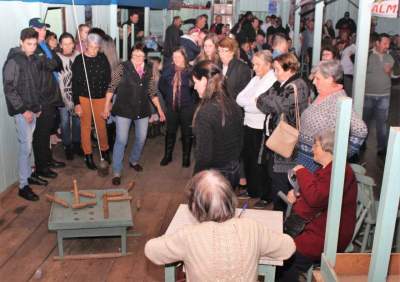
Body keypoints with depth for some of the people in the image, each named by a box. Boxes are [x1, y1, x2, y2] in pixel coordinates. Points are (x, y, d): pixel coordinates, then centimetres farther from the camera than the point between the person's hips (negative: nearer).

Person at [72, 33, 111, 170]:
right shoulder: (79, 60, -7)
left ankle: (104, 150, 28)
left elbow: (108, 79, 3)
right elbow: (75, 83, -5)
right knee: (86, 126, 6)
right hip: (84, 97, -1)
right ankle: (88, 155, 17)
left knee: (101, 125, 9)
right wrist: (76, 103, -7)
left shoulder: (102, 58, -2)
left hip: (100, 97, 2)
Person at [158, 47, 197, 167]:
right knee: (170, 131, 12)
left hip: (187, 107, -3)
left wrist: (192, 99, -4)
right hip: (171, 106, 3)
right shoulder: (168, 70, 0)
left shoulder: (191, 71, -12)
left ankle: (186, 157, 21)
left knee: (187, 133, 7)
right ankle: (168, 155, 27)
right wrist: (168, 96, 11)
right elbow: (161, 85, 15)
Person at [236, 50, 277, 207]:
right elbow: (239, 98, 5)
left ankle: (265, 196, 20)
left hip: (262, 129, -8)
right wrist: (253, 101, -10)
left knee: (260, 162, 3)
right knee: (248, 158, 16)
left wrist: (247, 102, -9)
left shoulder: (274, 81, -13)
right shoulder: (255, 79, 12)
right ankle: (252, 190, 34)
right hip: (249, 124, 8)